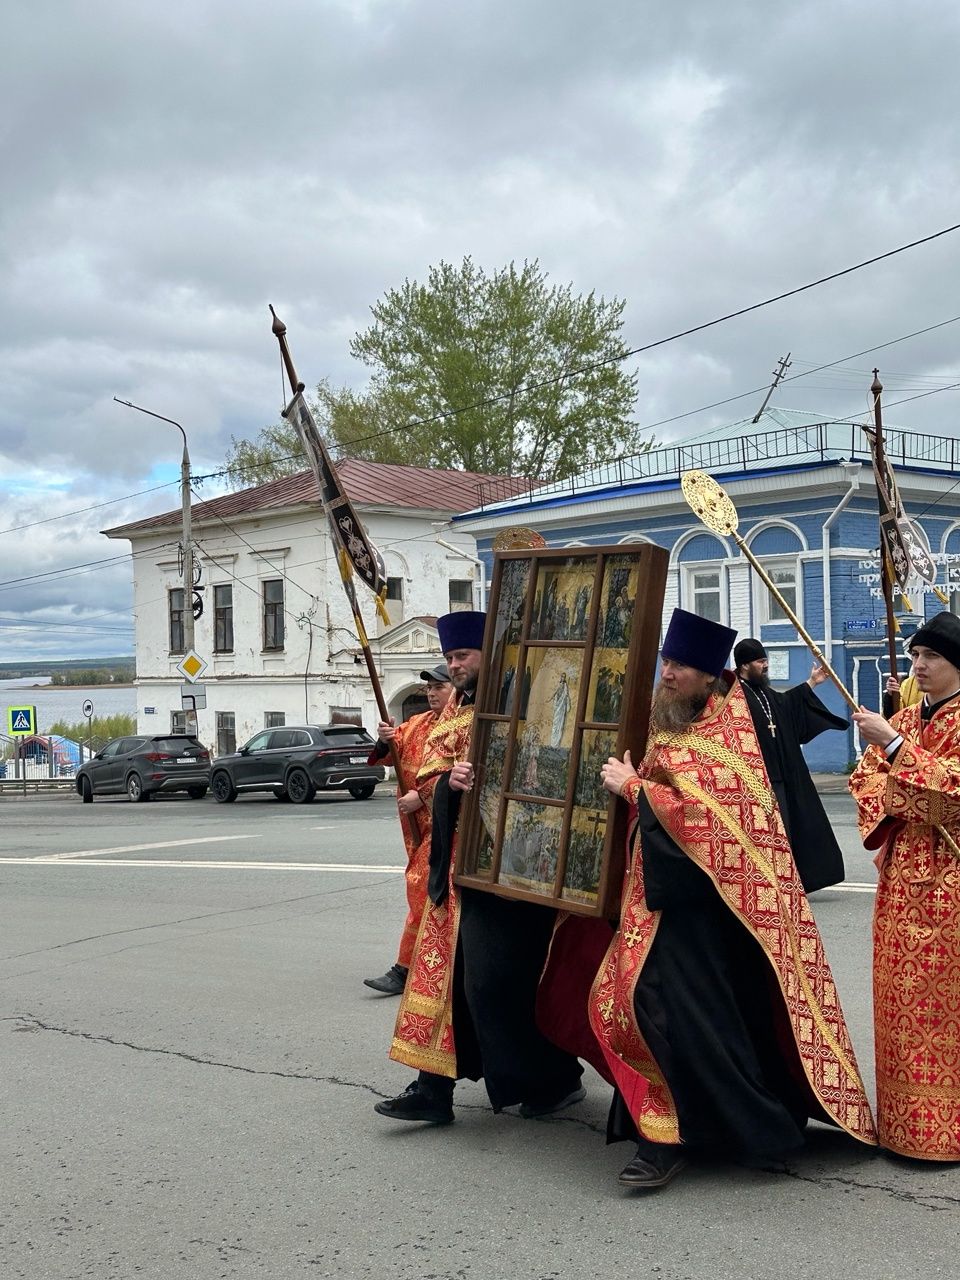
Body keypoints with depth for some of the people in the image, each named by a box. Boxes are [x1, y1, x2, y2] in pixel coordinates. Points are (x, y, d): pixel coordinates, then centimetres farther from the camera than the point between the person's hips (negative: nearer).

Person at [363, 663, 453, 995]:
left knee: (422, 891, -9)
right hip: (416, 820, 8)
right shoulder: (416, 723, 17)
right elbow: (393, 753, 11)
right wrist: (385, 740, -11)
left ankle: (404, 970, -6)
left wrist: (421, 796, -20)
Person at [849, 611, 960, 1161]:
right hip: (902, 867, 7)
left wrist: (894, 746, -20)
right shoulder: (906, 718, 14)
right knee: (901, 991, 10)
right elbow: (865, 774, 14)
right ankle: (907, 1115, 20)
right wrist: (888, 806, -6)